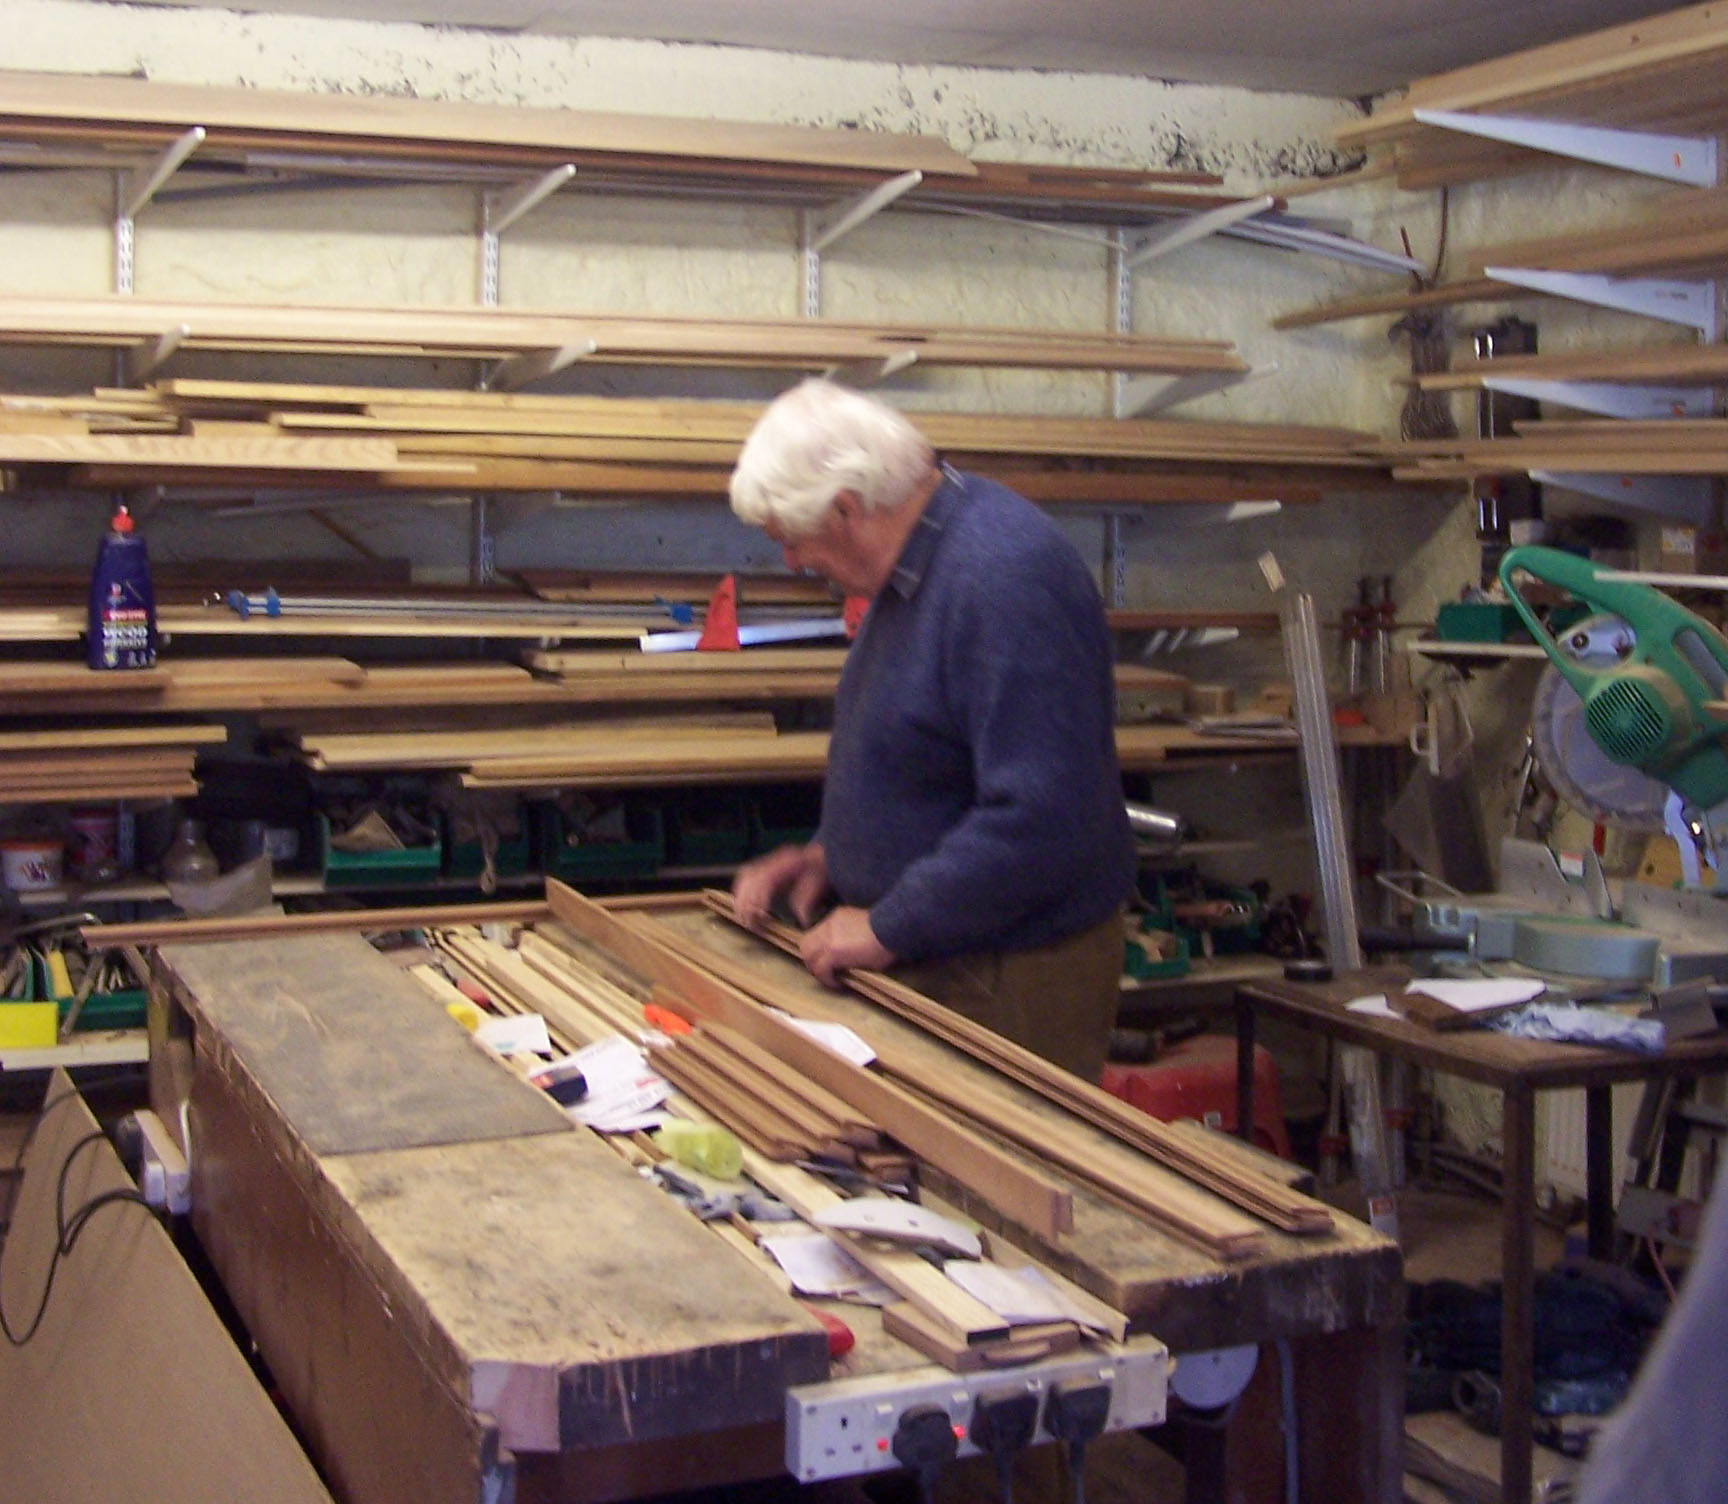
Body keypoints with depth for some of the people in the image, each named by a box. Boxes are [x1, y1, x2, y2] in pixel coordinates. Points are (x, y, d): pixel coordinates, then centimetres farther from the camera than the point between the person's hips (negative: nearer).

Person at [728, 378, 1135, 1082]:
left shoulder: (1005, 580, -25)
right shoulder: (919, 562, 8)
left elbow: (1038, 818, -29)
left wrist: (888, 928, -20)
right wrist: (828, 855, 11)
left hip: (1012, 984, -9)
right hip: (933, 967, 9)